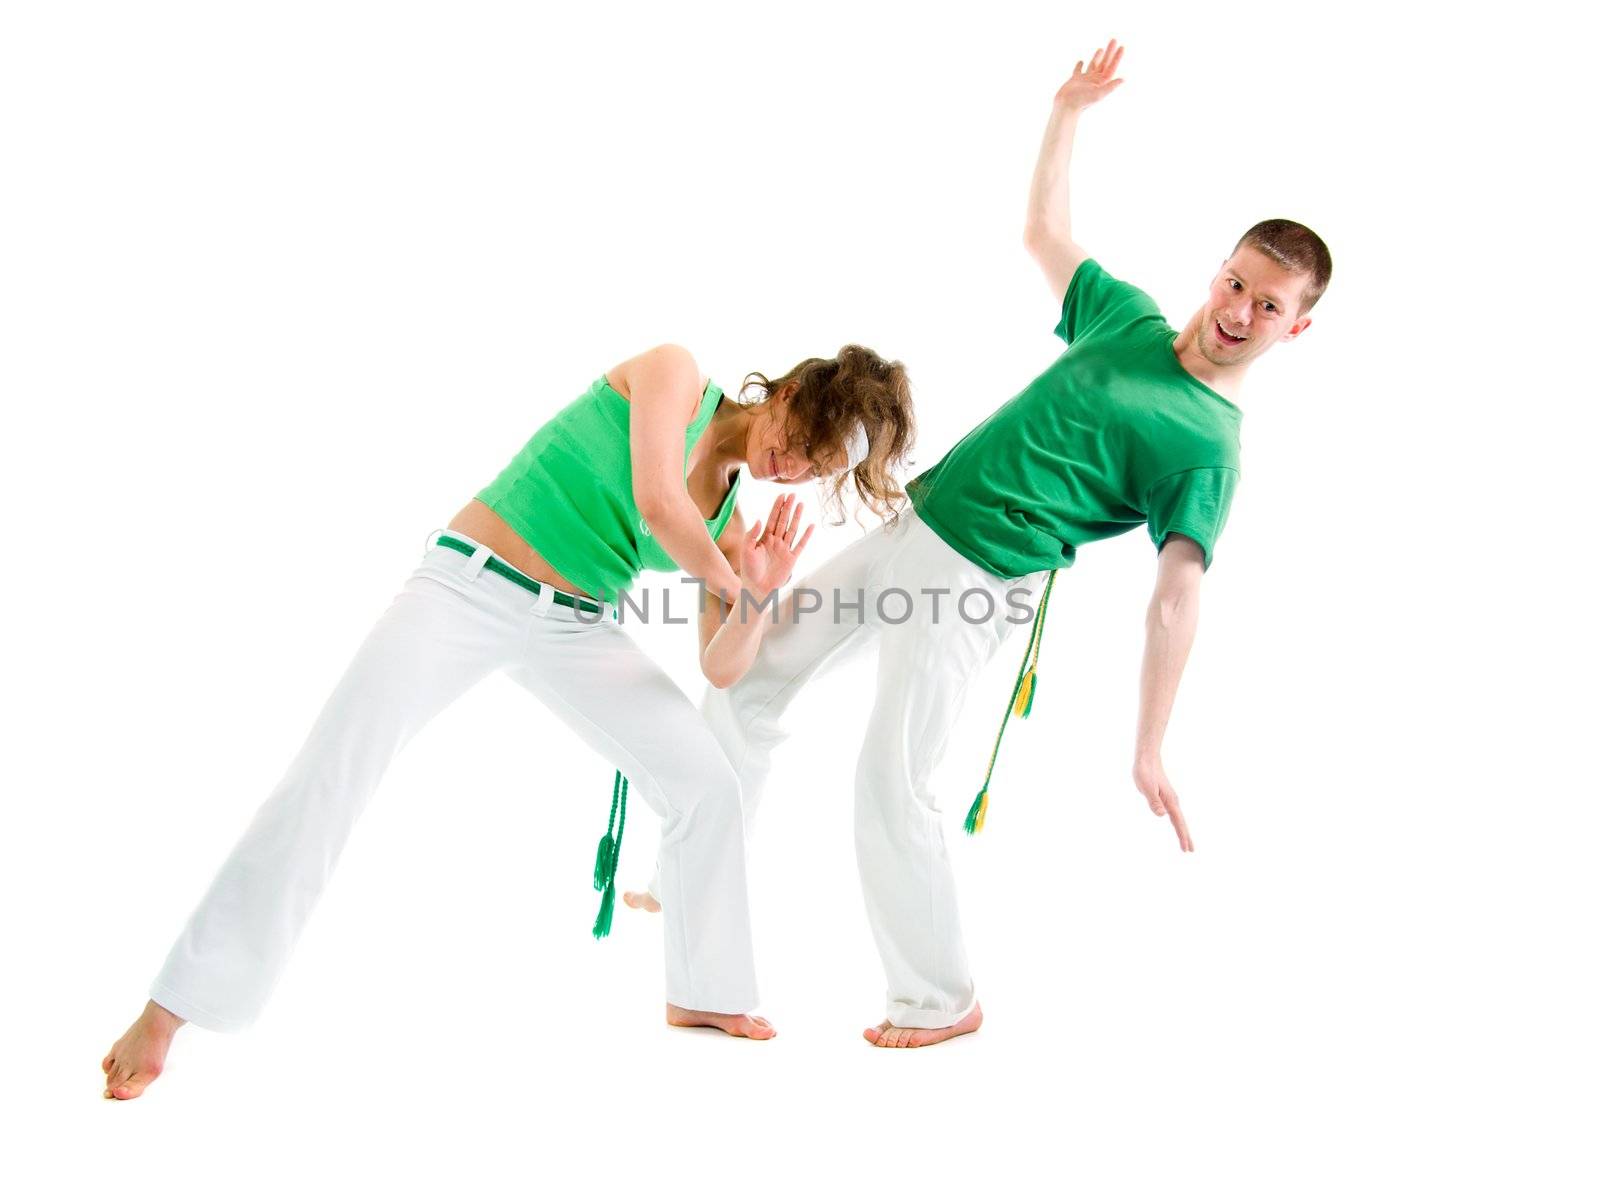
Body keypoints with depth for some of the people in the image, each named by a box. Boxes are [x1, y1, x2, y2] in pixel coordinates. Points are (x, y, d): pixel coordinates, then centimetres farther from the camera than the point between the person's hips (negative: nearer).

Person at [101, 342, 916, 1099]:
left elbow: (721, 670, 6)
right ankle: (171, 1008, 1)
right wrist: (726, 581, -8)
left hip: (578, 629, 6)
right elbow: (658, 503, -25)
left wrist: (755, 600, -14)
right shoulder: (674, 374, -9)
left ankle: (702, 993, 20)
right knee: (327, 781, -11)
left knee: (706, 782, 0)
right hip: (465, 587, -6)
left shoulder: (730, 515, 5)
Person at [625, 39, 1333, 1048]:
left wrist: (1150, 751, -24)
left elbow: (1176, 597, -18)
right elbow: (1046, 232, 23)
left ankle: (941, 1001, 10)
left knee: (893, 779, -14)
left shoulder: (1208, 449, -11)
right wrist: (1069, 112, 18)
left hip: (972, 584, -8)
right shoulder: (1130, 320, 8)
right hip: (906, 525, 8)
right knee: (745, 678, 13)